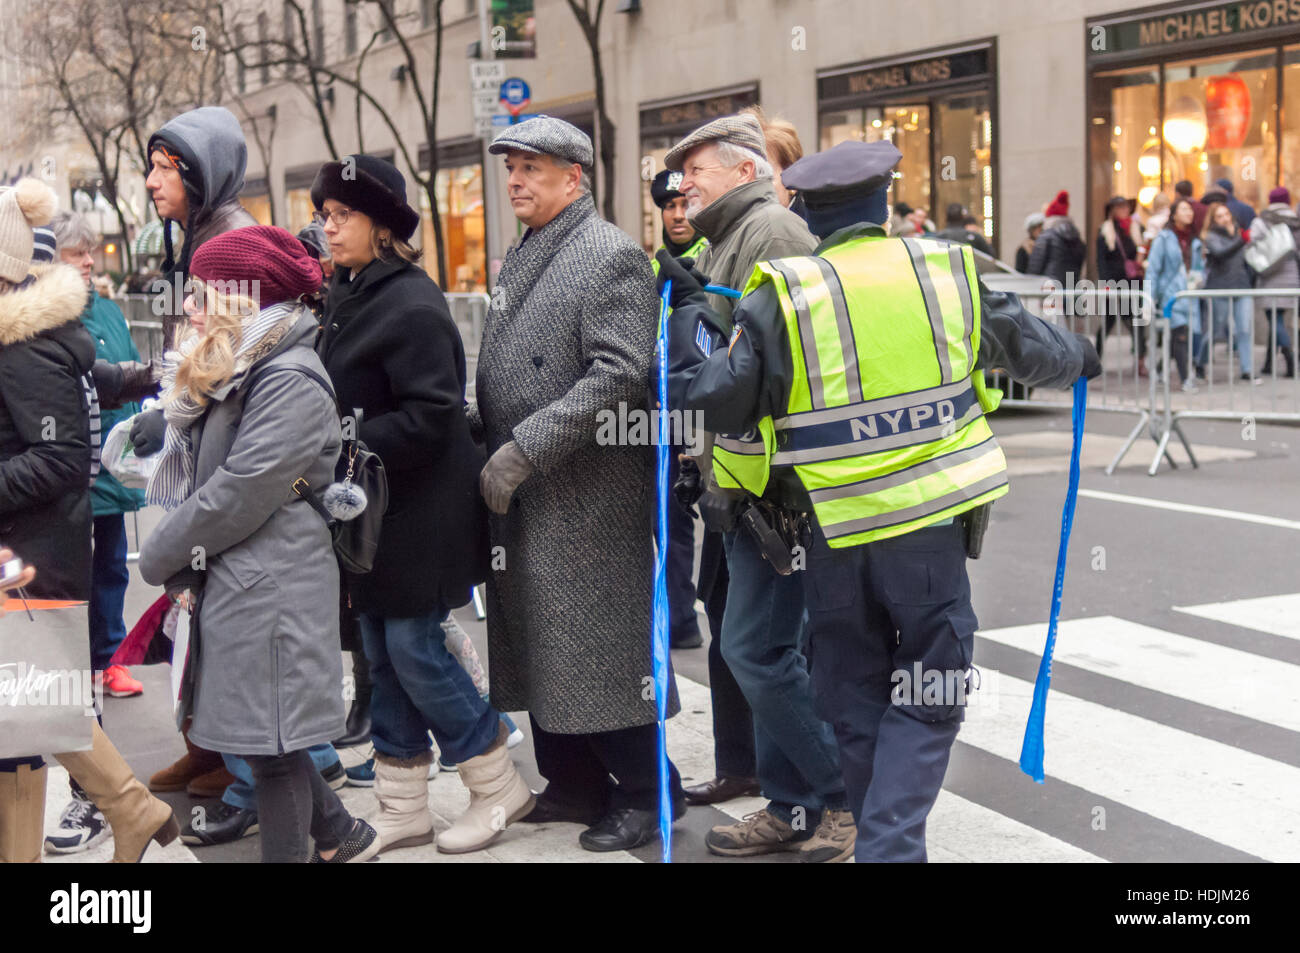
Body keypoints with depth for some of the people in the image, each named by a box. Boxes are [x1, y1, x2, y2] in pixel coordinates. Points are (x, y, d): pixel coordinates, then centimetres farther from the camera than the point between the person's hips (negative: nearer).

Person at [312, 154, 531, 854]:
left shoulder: (411, 304, -17)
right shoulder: (346, 296, 10)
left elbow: (430, 416, -23)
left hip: (419, 513, -9)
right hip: (369, 511, 9)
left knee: (415, 650, -4)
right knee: (382, 657, 13)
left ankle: (499, 788, 14)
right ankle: (401, 810, 24)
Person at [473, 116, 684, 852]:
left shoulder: (612, 255, -11)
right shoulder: (520, 260, 17)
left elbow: (620, 375, -21)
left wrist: (524, 450, -23)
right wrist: (473, 422, 6)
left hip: (587, 498, -9)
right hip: (519, 499, 9)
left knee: (599, 653, -2)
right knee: (537, 647, 15)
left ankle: (647, 794, 12)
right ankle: (573, 785, 28)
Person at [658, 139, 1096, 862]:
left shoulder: (783, 297, -7)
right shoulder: (950, 271, 0)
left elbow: (715, 399, -4)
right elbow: (1032, 347, 14)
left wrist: (690, 313, 11)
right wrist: (1079, 358, 37)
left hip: (839, 536, 0)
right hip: (931, 529, 0)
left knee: (855, 702, 17)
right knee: (928, 699, 11)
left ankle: (883, 837, 25)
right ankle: (891, 843, -2)